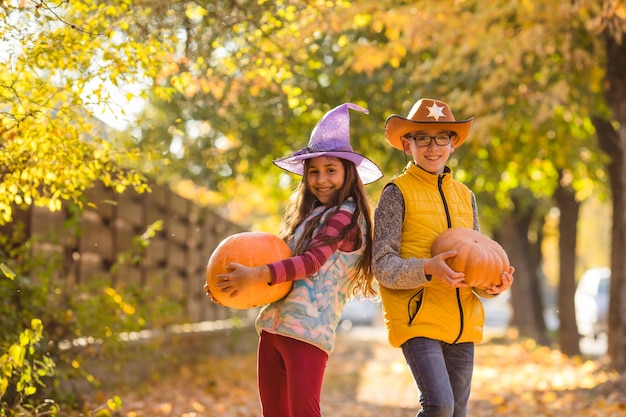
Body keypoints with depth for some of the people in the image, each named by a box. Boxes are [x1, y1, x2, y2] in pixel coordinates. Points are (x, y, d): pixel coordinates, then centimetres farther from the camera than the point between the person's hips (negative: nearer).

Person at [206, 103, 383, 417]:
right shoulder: (306, 214, 21)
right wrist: (240, 286, 4)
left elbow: (312, 261, -17)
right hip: (273, 326, 8)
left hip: (307, 332, -8)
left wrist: (256, 275, -27)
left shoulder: (346, 216, -4)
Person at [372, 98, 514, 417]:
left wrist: (493, 284, -5)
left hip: (462, 324, 6)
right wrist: (427, 269, -27)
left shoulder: (465, 196, 15)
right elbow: (383, 266, -9)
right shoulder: (397, 192, -3)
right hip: (418, 320, -6)